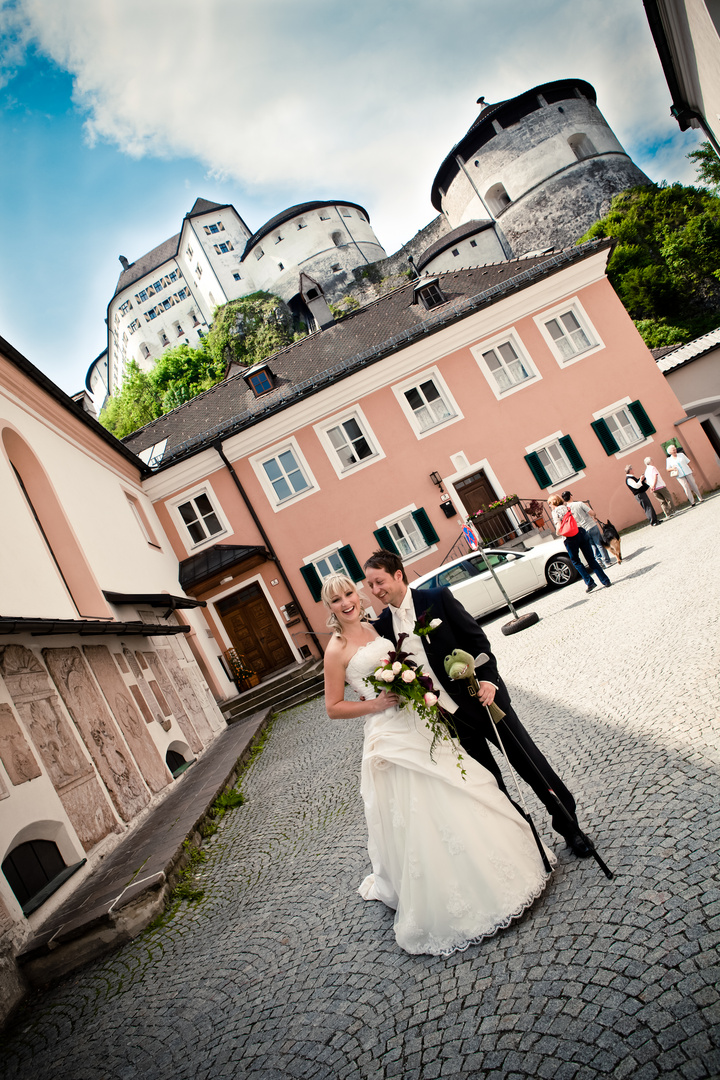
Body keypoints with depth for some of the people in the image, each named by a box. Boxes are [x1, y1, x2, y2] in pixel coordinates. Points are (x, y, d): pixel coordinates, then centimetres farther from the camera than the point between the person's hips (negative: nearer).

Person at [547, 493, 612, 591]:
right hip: (581, 531, 5)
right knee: (591, 559, 10)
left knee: (575, 561, 11)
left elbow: (559, 525, -12)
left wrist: (558, 533, 7)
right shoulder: (568, 507, 16)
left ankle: (589, 583, 3)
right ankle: (606, 581, 8)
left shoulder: (555, 511, 0)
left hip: (570, 538, -5)